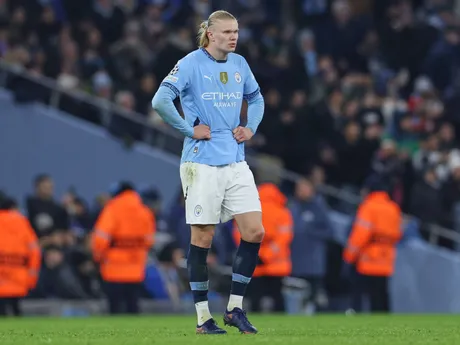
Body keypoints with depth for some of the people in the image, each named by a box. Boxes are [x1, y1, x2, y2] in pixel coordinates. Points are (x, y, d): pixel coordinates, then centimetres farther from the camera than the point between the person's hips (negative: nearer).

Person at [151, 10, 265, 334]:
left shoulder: (239, 64, 10)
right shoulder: (191, 63, -8)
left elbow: (256, 98, 27)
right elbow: (161, 101, -17)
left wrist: (251, 128, 11)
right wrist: (189, 129, -14)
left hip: (235, 162, 6)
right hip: (202, 162, -6)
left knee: (255, 231, -4)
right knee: (203, 237, 0)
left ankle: (235, 307, 7)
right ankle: (203, 316, 8)